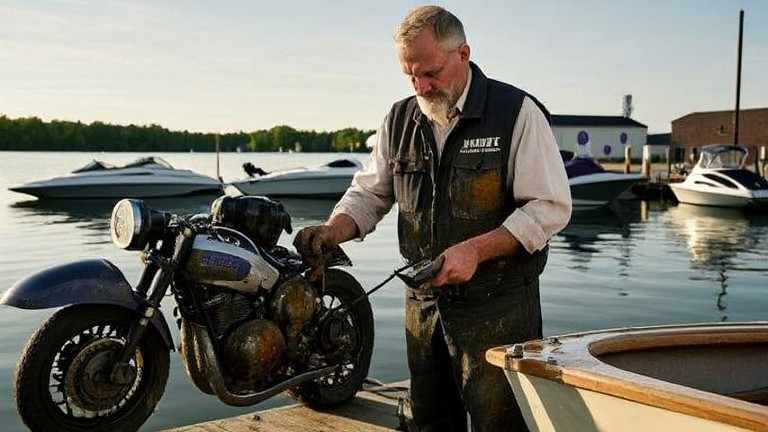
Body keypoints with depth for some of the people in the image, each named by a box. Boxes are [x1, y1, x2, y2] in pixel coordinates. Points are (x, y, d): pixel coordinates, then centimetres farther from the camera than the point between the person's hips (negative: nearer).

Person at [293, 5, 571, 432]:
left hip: (497, 306, -5)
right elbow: (369, 194, 14)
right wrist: (331, 232, -6)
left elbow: (550, 207, -10)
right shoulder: (400, 120, 8)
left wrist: (475, 250, -20)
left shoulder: (517, 112, -8)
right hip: (424, 303, 5)